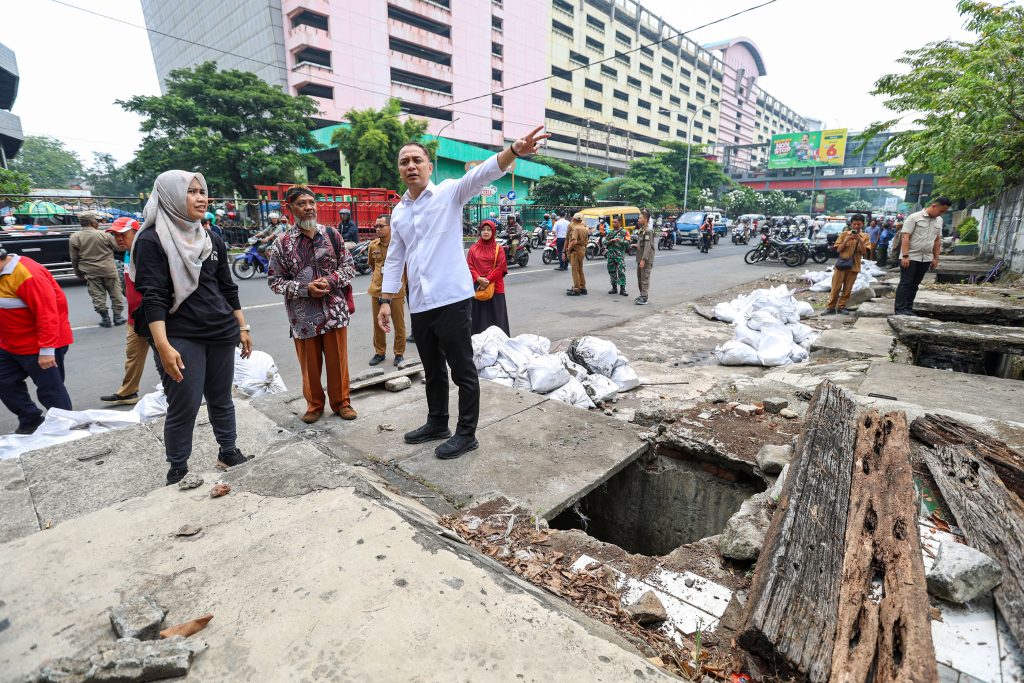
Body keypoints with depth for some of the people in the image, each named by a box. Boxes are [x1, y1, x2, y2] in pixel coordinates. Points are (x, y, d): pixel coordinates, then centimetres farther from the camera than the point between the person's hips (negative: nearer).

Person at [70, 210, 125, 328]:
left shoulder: (74, 237, -3)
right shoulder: (104, 234, -11)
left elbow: (74, 259, 3)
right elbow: (117, 247, 3)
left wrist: (79, 273, 13)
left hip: (90, 272, 2)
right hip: (108, 269, -1)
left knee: (98, 295, 8)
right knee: (115, 293, 10)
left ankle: (105, 318, 10)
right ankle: (118, 316, 13)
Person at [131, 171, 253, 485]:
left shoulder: (212, 240, 11)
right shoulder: (152, 240, -6)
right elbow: (152, 297, -13)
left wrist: (242, 327, 14)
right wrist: (163, 346, -22)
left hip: (221, 333, 5)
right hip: (180, 339, -5)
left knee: (221, 399, 14)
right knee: (184, 407, 0)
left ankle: (229, 453, 29)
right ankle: (178, 472, 18)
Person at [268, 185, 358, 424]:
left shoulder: (331, 234, 2)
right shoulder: (282, 243, -3)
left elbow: (349, 265, 6)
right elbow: (274, 280, -1)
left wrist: (330, 280, -12)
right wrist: (305, 289, -15)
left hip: (334, 310, 1)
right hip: (303, 315, -1)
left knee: (338, 360, 9)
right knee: (310, 364, 10)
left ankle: (341, 401, 26)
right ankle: (314, 404, 29)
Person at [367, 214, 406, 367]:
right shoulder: (372, 245, 4)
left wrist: (403, 283, 3)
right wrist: (373, 277, 14)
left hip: (396, 291, -4)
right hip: (376, 290, 5)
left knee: (399, 324, 5)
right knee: (378, 324, 13)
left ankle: (399, 353, 20)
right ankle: (379, 352, 28)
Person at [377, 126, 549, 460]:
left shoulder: (449, 192, -1)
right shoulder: (398, 213, 15)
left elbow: (483, 173, -19)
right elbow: (394, 259, 18)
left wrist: (514, 151, -37)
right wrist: (386, 300, 13)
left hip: (451, 299, -6)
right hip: (419, 305, 6)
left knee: (462, 371, 3)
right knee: (433, 371, 19)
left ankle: (466, 434, 17)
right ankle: (437, 423, 36)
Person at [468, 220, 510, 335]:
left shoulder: (498, 249, 3)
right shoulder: (473, 249, 8)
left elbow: (501, 267, -4)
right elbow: (470, 266, 2)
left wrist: (488, 280, -13)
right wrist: (478, 279, -14)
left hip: (495, 287, -1)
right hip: (477, 287, 1)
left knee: (496, 315, 1)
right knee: (478, 315, 4)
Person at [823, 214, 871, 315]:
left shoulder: (865, 237, 4)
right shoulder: (844, 234, 2)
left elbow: (864, 252, -5)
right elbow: (838, 250, -2)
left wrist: (859, 240, -15)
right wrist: (846, 240, -15)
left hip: (853, 266, 2)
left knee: (848, 289, 4)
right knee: (836, 287, -3)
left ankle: (841, 306, 12)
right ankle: (831, 307, 1)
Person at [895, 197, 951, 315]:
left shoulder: (939, 221, 12)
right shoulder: (914, 217, -8)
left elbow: (937, 240, 17)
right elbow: (905, 237, -13)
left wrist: (936, 258, 13)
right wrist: (905, 256, -19)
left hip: (926, 258, 6)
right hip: (910, 257, -6)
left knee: (914, 285, 8)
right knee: (905, 283, -6)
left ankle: (908, 309, 12)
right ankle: (900, 309, -5)